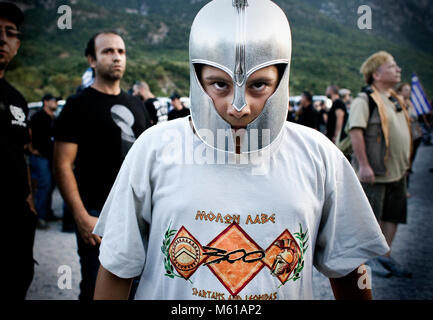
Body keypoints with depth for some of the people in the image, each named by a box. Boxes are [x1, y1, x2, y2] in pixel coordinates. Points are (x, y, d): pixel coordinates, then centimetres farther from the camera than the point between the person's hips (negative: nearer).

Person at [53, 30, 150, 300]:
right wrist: (82, 218, -18)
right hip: (98, 215, -5)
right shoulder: (79, 105, -5)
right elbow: (63, 165, -10)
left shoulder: (136, 105, 13)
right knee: (97, 289, 3)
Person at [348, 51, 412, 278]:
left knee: (393, 216, 13)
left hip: (397, 171, 8)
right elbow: (355, 131, -21)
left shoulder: (395, 99, 15)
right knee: (370, 218, 3)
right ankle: (370, 258, 19)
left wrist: (404, 163, 21)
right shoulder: (364, 100, -13)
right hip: (375, 173, -8)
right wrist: (363, 165, -25)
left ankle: (385, 256, 26)